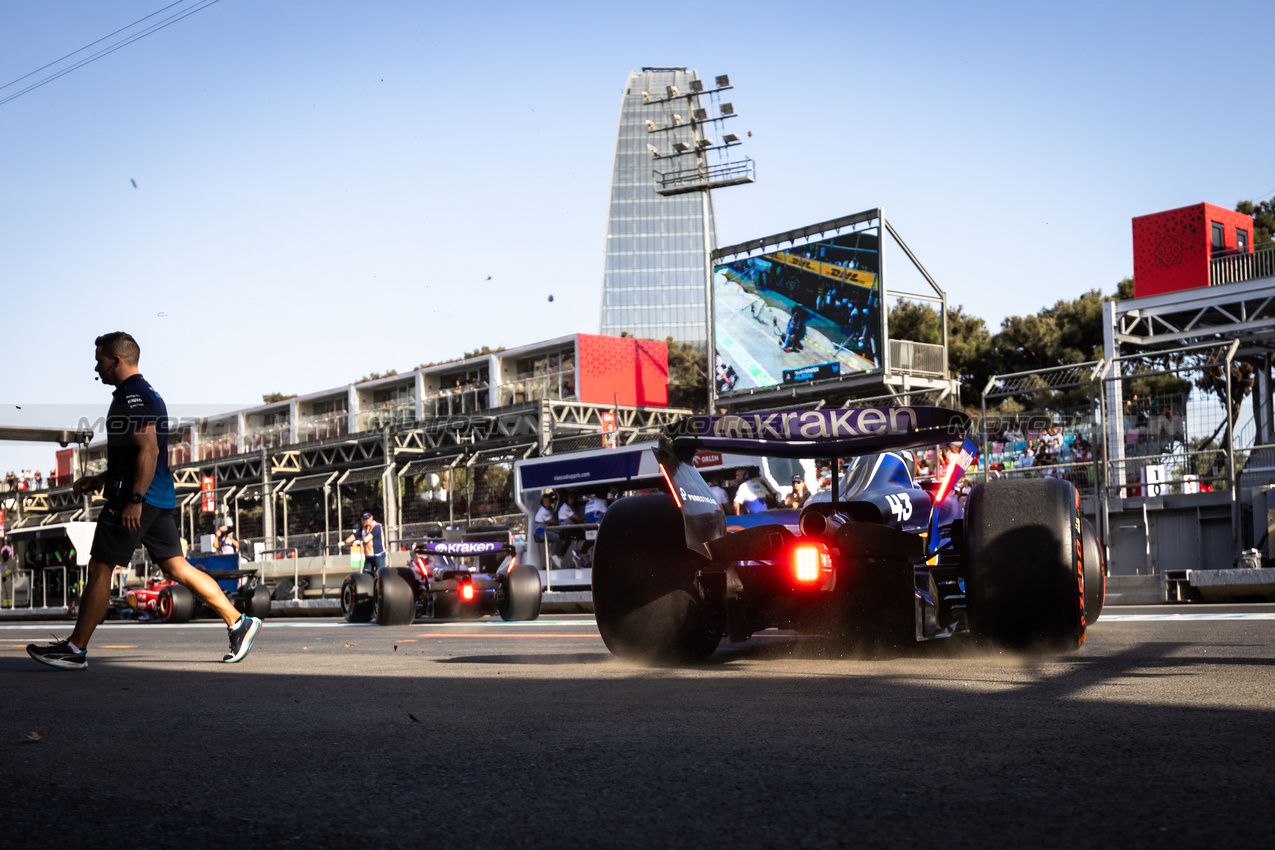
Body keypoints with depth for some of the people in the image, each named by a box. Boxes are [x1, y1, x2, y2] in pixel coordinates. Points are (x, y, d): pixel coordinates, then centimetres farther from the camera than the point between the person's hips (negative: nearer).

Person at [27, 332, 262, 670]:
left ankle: (75, 649, 6)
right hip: (160, 499, 10)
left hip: (138, 498, -10)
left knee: (100, 569, -2)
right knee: (175, 567, 8)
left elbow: (149, 450, -22)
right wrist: (100, 480, 25)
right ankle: (238, 623, 4)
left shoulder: (133, 397, -12)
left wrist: (134, 500, -25)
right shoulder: (146, 394, 20)